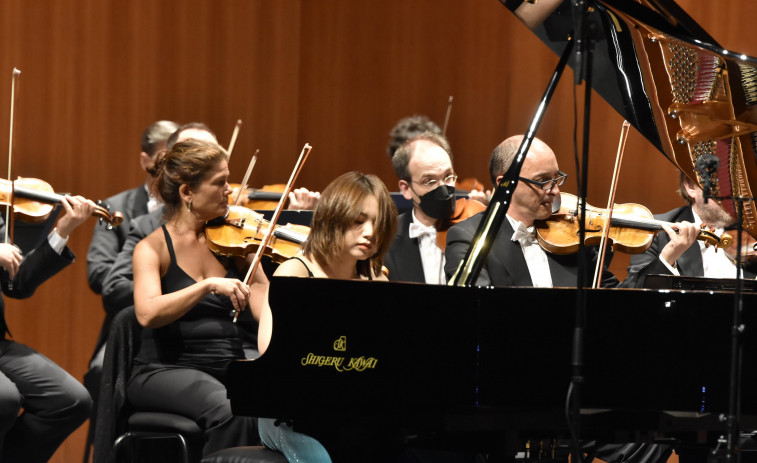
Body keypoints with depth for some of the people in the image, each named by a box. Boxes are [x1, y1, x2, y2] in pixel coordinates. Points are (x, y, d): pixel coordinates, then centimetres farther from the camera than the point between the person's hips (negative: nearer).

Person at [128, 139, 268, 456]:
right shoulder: (153, 248, -1)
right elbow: (147, 313, -20)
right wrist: (210, 285, -28)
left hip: (229, 369, 4)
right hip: (165, 371, -4)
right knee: (231, 411, -35)